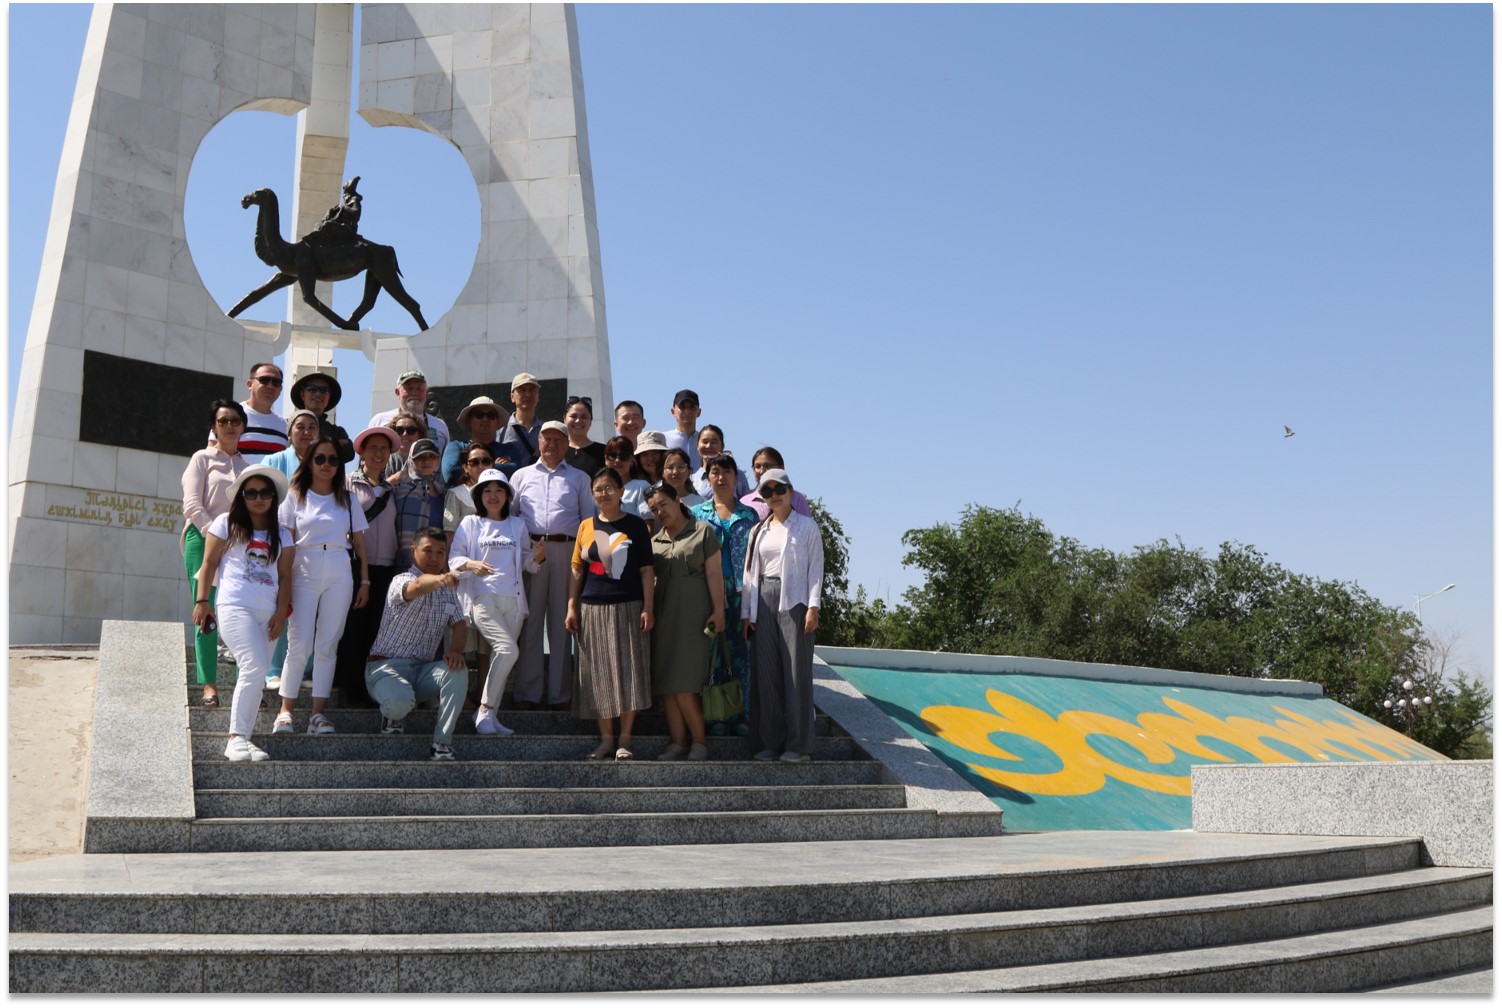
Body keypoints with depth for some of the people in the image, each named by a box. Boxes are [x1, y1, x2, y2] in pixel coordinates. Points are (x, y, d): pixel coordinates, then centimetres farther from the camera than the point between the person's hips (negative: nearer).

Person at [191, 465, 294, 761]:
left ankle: (242, 738, 7)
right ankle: (236, 737, -13)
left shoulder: (282, 534, 15)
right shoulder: (226, 524, 8)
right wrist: (202, 600, -2)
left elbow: (285, 576, 10)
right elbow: (209, 563, 5)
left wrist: (280, 613, 1)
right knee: (255, 668, -19)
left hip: (267, 612, 4)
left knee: (256, 675, 1)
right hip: (234, 606, -4)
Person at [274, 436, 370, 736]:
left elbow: (359, 542, 13)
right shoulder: (295, 497, 8)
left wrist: (365, 581, 5)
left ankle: (318, 713, 4)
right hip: (304, 573, -2)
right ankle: (285, 710, 2)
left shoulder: (347, 499, 14)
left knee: (327, 645, 1)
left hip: (338, 575, 2)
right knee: (299, 644, -7)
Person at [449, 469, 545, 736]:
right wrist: (471, 565, -18)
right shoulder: (470, 523, 8)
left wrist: (538, 558, -1)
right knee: (508, 649, -22)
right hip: (483, 596, -4)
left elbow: (526, 561, 22)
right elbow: (453, 558, 3)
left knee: (502, 656, 4)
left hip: (512, 599, 5)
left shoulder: (518, 525, 18)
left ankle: (489, 714, 13)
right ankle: (485, 709, -12)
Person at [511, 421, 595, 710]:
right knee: (530, 620, -2)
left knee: (562, 621, 1)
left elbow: (589, 520, 13)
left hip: (567, 551, 0)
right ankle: (527, 693, 2)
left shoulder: (579, 479, 16)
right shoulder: (522, 475, 17)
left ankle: (559, 694, 5)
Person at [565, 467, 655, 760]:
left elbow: (646, 569, 0)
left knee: (628, 673, -2)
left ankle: (625, 739, 6)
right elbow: (576, 569, 11)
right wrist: (572, 607, 5)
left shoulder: (635, 525, 2)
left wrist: (647, 608, -7)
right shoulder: (586, 526, 10)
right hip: (593, 609, 3)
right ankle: (606, 738, 13)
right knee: (598, 675, 4)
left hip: (628, 608, -3)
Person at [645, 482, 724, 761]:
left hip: (692, 615, -6)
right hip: (663, 617, 6)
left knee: (683, 682, -12)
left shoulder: (702, 532, 2)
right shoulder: (655, 541, 18)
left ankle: (699, 742, -1)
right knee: (665, 682, 2)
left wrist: (718, 610, -11)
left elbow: (714, 574, -4)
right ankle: (678, 742, 8)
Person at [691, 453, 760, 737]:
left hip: (741, 592, 0)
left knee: (742, 654, 0)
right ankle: (716, 716, 6)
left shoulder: (749, 514, 11)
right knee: (713, 653, 0)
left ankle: (742, 716, 6)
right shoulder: (697, 513, 10)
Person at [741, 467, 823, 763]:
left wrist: (813, 607, -10)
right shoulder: (759, 530, 16)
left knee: (797, 671, -5)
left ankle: (798, 745, -1)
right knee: (765, 672, 2)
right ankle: (768, 742, 9)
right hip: (763, 602, 4)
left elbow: (816, 567, -1)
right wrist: (747, 612, 9)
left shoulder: (806, 526, 4)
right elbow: (750, 571, 15)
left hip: (794, 600, -4)